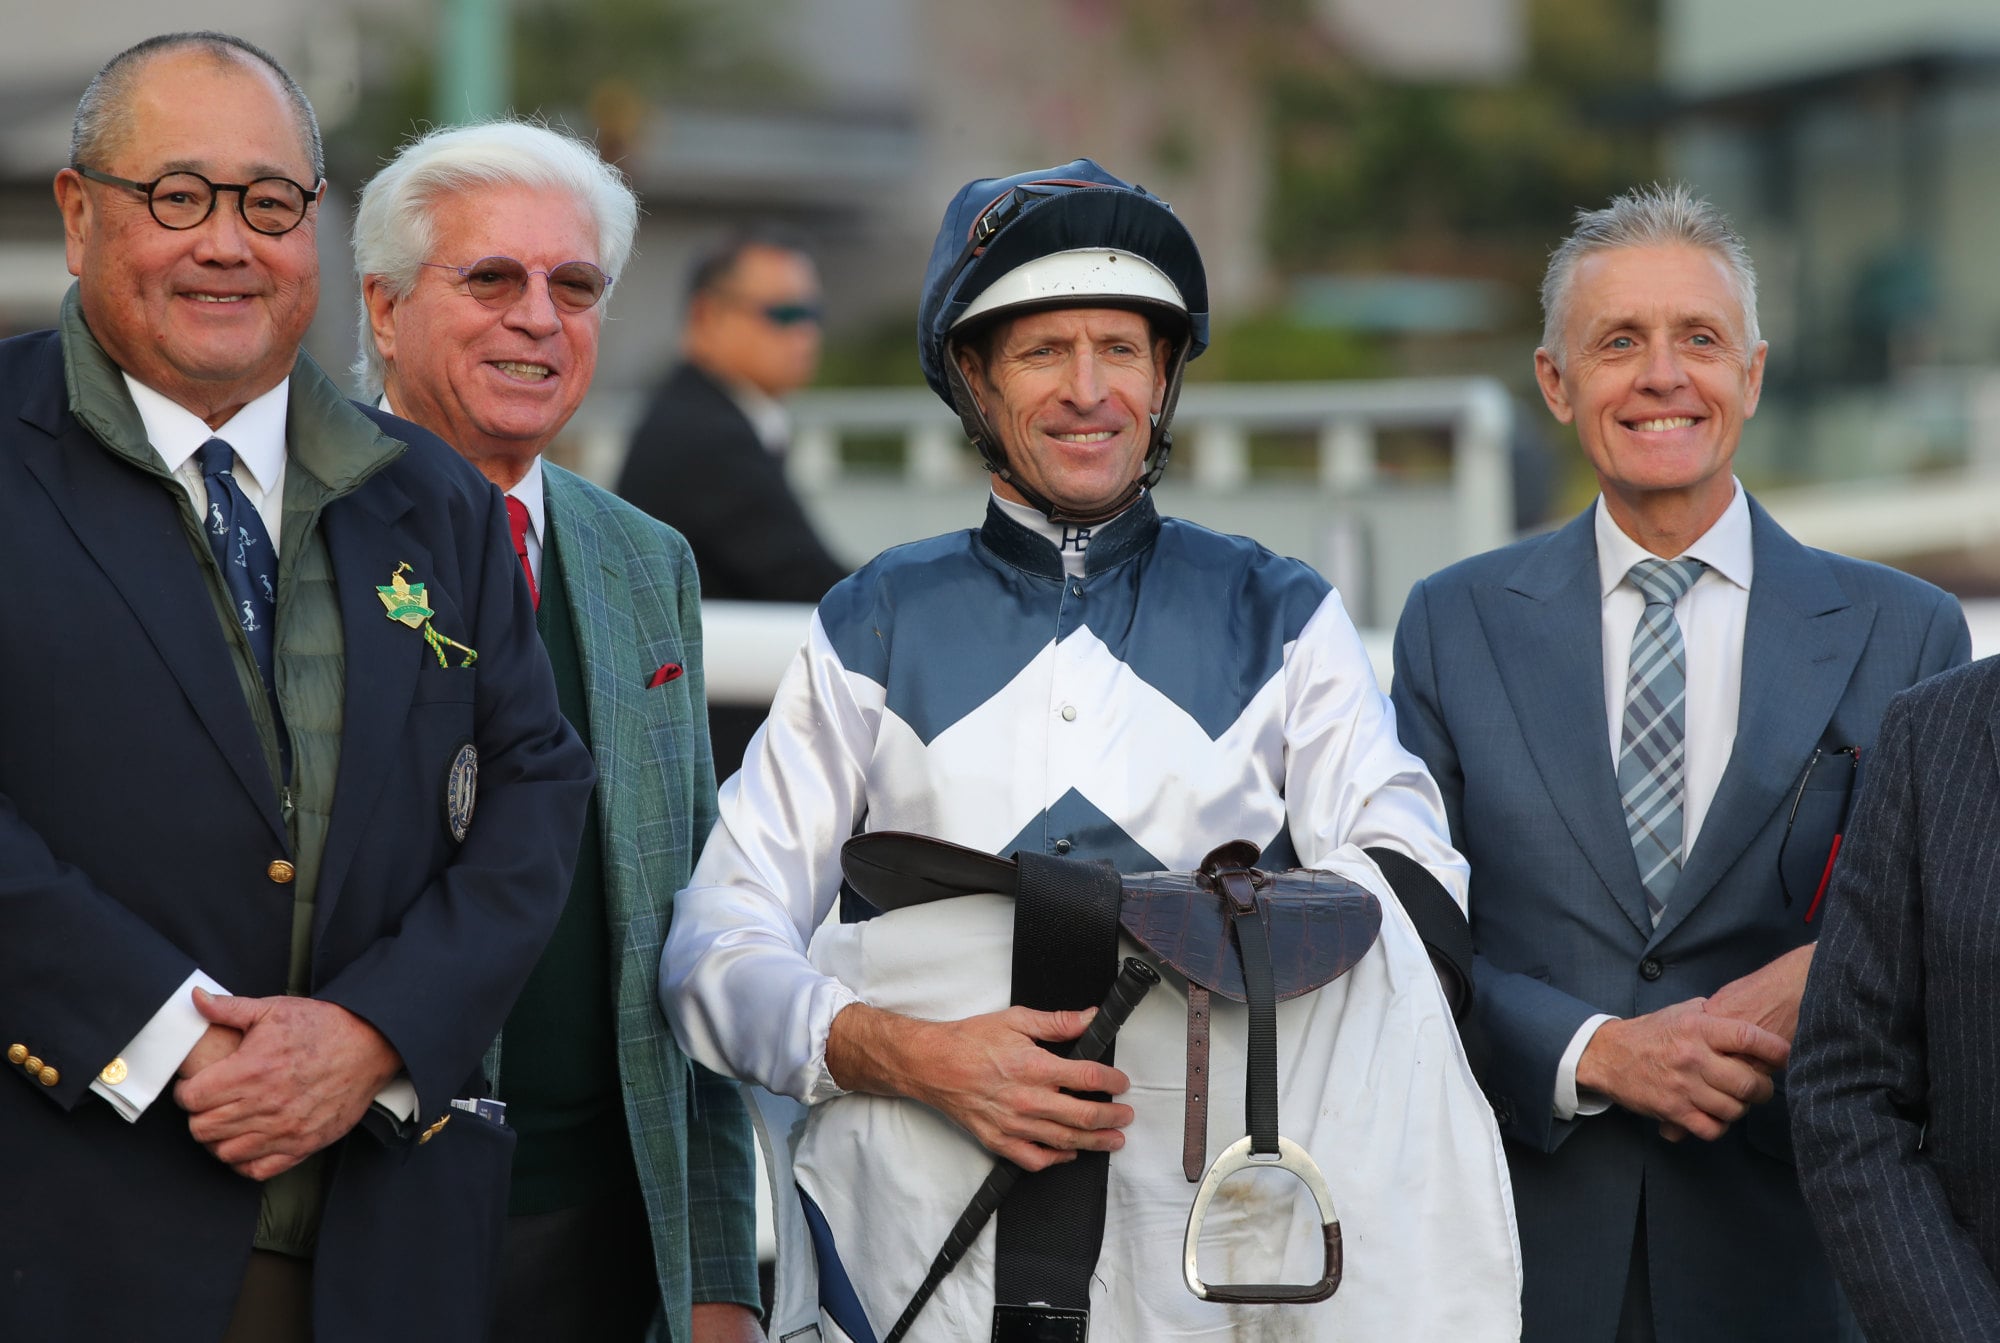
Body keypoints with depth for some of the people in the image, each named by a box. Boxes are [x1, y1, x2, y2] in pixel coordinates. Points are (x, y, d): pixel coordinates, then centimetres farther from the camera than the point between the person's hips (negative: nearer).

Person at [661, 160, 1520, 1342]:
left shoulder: (1284, 622, 13)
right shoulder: (874, 631, 13)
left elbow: (1416, 886, 0)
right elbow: (721, 947, 7)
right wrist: (912, 1055, -11)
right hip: (919, 1232, -2)